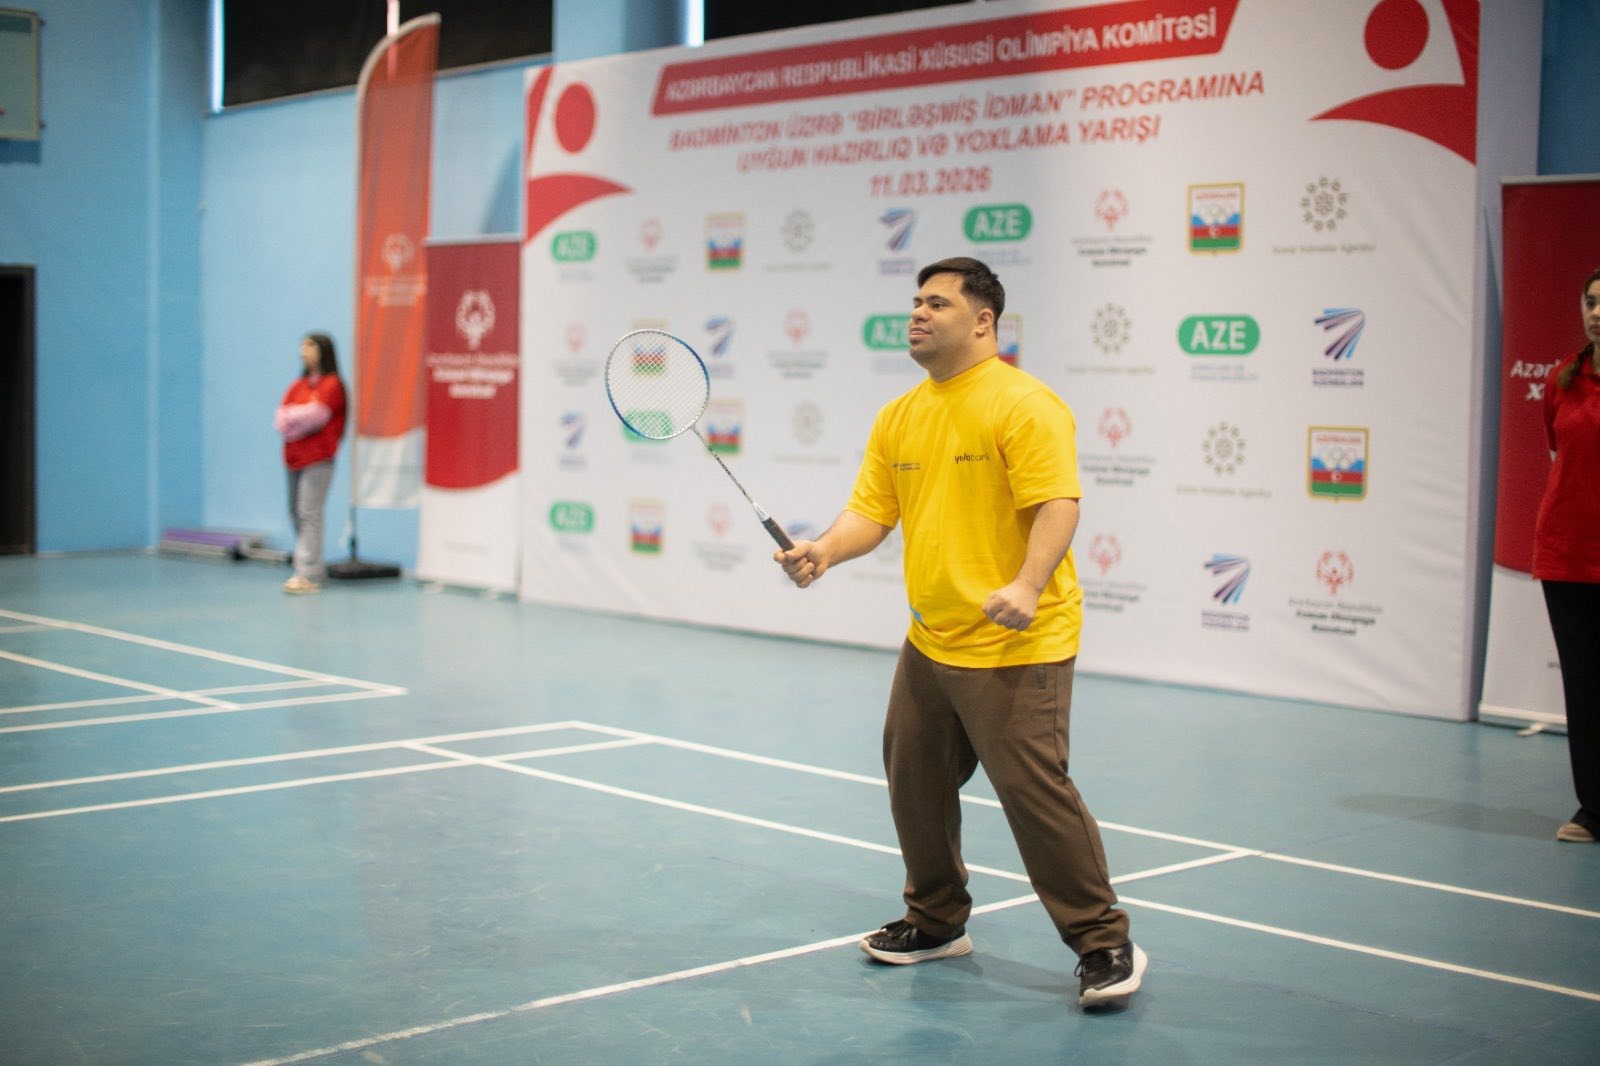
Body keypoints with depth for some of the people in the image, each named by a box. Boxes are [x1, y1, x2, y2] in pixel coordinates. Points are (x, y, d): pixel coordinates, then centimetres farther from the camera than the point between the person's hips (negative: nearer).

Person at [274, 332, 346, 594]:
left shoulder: (331, 385, -3)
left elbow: (315, 414, -15)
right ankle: (313, 570, 15)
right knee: (296, 512, 8)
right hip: (295, 456, 8)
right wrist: (301, 417, -10)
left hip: (317, 458, -8)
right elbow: (281, 418, 8)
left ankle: (308, 574, -13)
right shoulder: (299, 384, 17)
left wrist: (290, 418, -1)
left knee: (309, 513, -11)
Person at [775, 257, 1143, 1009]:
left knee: (1034, 791, -9)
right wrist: (825, 551, -9)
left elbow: (1057, 505, -20)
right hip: (928, 643, 8)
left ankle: (1105, 946, 4)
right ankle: (937, 922, 34)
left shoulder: (1024, 405, -12)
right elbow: (872, 509, 11)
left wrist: (1027, 586, -34)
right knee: (914, 783, 14)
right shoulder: (898, 416, 12)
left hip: (1014, 649, -8)